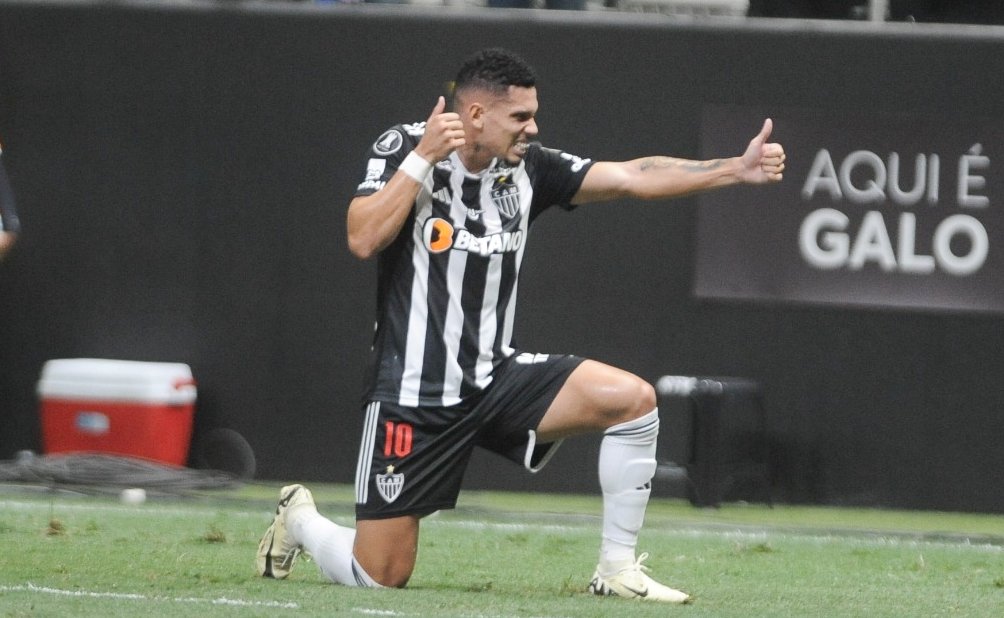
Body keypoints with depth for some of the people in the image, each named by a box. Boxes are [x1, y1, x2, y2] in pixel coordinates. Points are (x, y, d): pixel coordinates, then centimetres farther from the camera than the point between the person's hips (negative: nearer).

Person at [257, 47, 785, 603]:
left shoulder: (528, 167, 1)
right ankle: (299, 518, 30)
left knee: (632, 399, -15)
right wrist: (424, 155, -24)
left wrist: (737, 169, -14)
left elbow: (632, 177, -5)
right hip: (414, 396, -5)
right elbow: (363, 240, -23)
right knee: (379, 578, -4)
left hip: (495, 380, 5)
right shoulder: (402, 148, -10)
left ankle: (618, 569, -4)